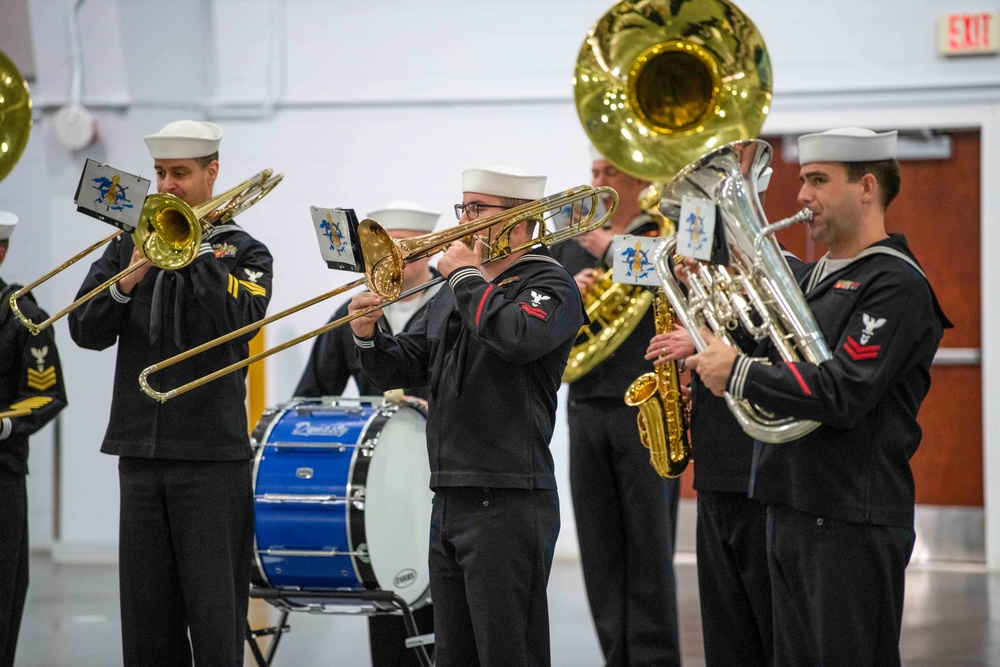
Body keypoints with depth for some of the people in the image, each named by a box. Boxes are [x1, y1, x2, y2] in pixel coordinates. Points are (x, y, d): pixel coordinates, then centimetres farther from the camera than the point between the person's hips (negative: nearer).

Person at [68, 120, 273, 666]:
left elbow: (233, 322, -16)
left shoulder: (245, 253, 3)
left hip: (211, 456, -4)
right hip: (140, 452, 4)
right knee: (146, 618, 6)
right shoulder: (128, 246, 13)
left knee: (215, 614, -4)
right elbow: (86, 331, 3)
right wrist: (128, 281, -13)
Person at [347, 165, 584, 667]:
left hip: (508, 504, -8)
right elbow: (400, 370, 18)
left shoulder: (549, 285, -5)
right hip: (449, 501, 8)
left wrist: (467, 276, -13)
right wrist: (368, 336, -3)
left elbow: (517, 339, -27)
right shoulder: (452, 294, 20)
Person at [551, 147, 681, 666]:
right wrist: (571, 293, -11)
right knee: (601, 554, 5)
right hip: (587, 408, 5)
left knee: (649, 552, -4)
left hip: (646, 413, -5)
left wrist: (609, 251, -14)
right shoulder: (571, 246, 15)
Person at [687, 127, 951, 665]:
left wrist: (737, 373, -15)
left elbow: (842, 395, -22)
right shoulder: (813, 277, 17)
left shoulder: (896, 285, -12)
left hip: (852, 523, -9)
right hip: (791, 513, 9)